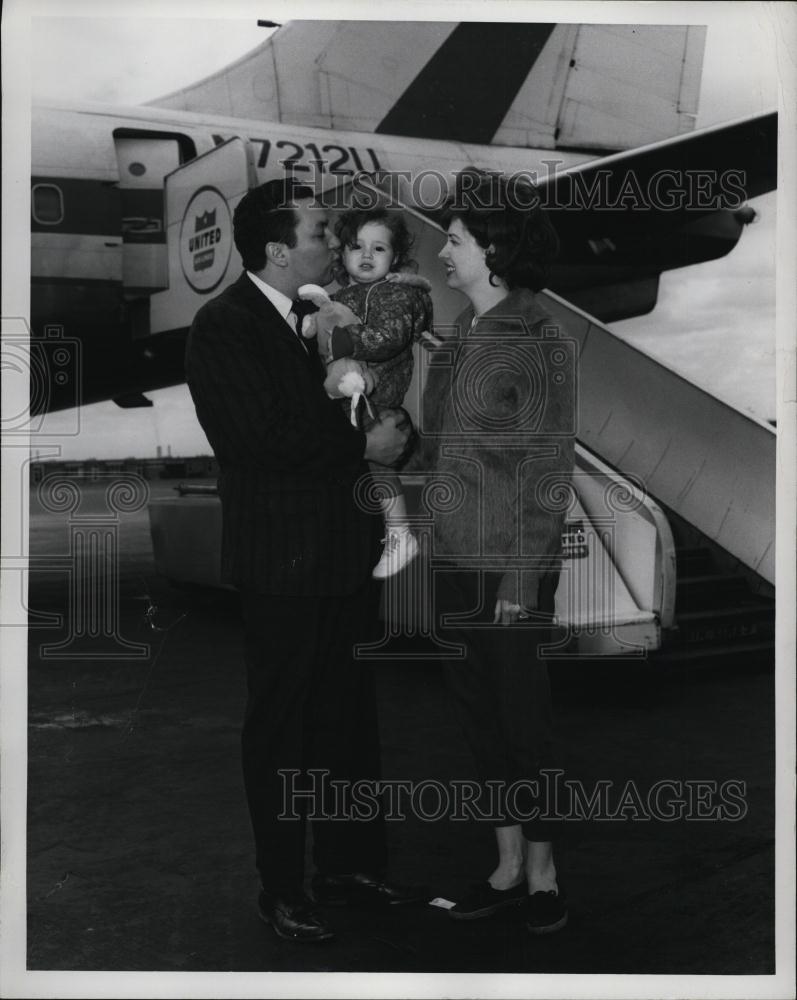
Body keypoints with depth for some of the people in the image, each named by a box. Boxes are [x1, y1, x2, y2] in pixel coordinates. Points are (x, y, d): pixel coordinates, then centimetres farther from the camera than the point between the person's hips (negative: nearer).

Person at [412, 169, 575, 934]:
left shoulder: (540, 346, -11)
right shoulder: (462, 337, 10)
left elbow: (548, 469, -13)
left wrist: (521, 576, -15)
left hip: (510, 564, -7)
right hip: (454, 557, 7)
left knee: (522, 719, 4)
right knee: (478, 713, 13)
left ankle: (543, 875, 22)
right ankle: (509, 869, 26)